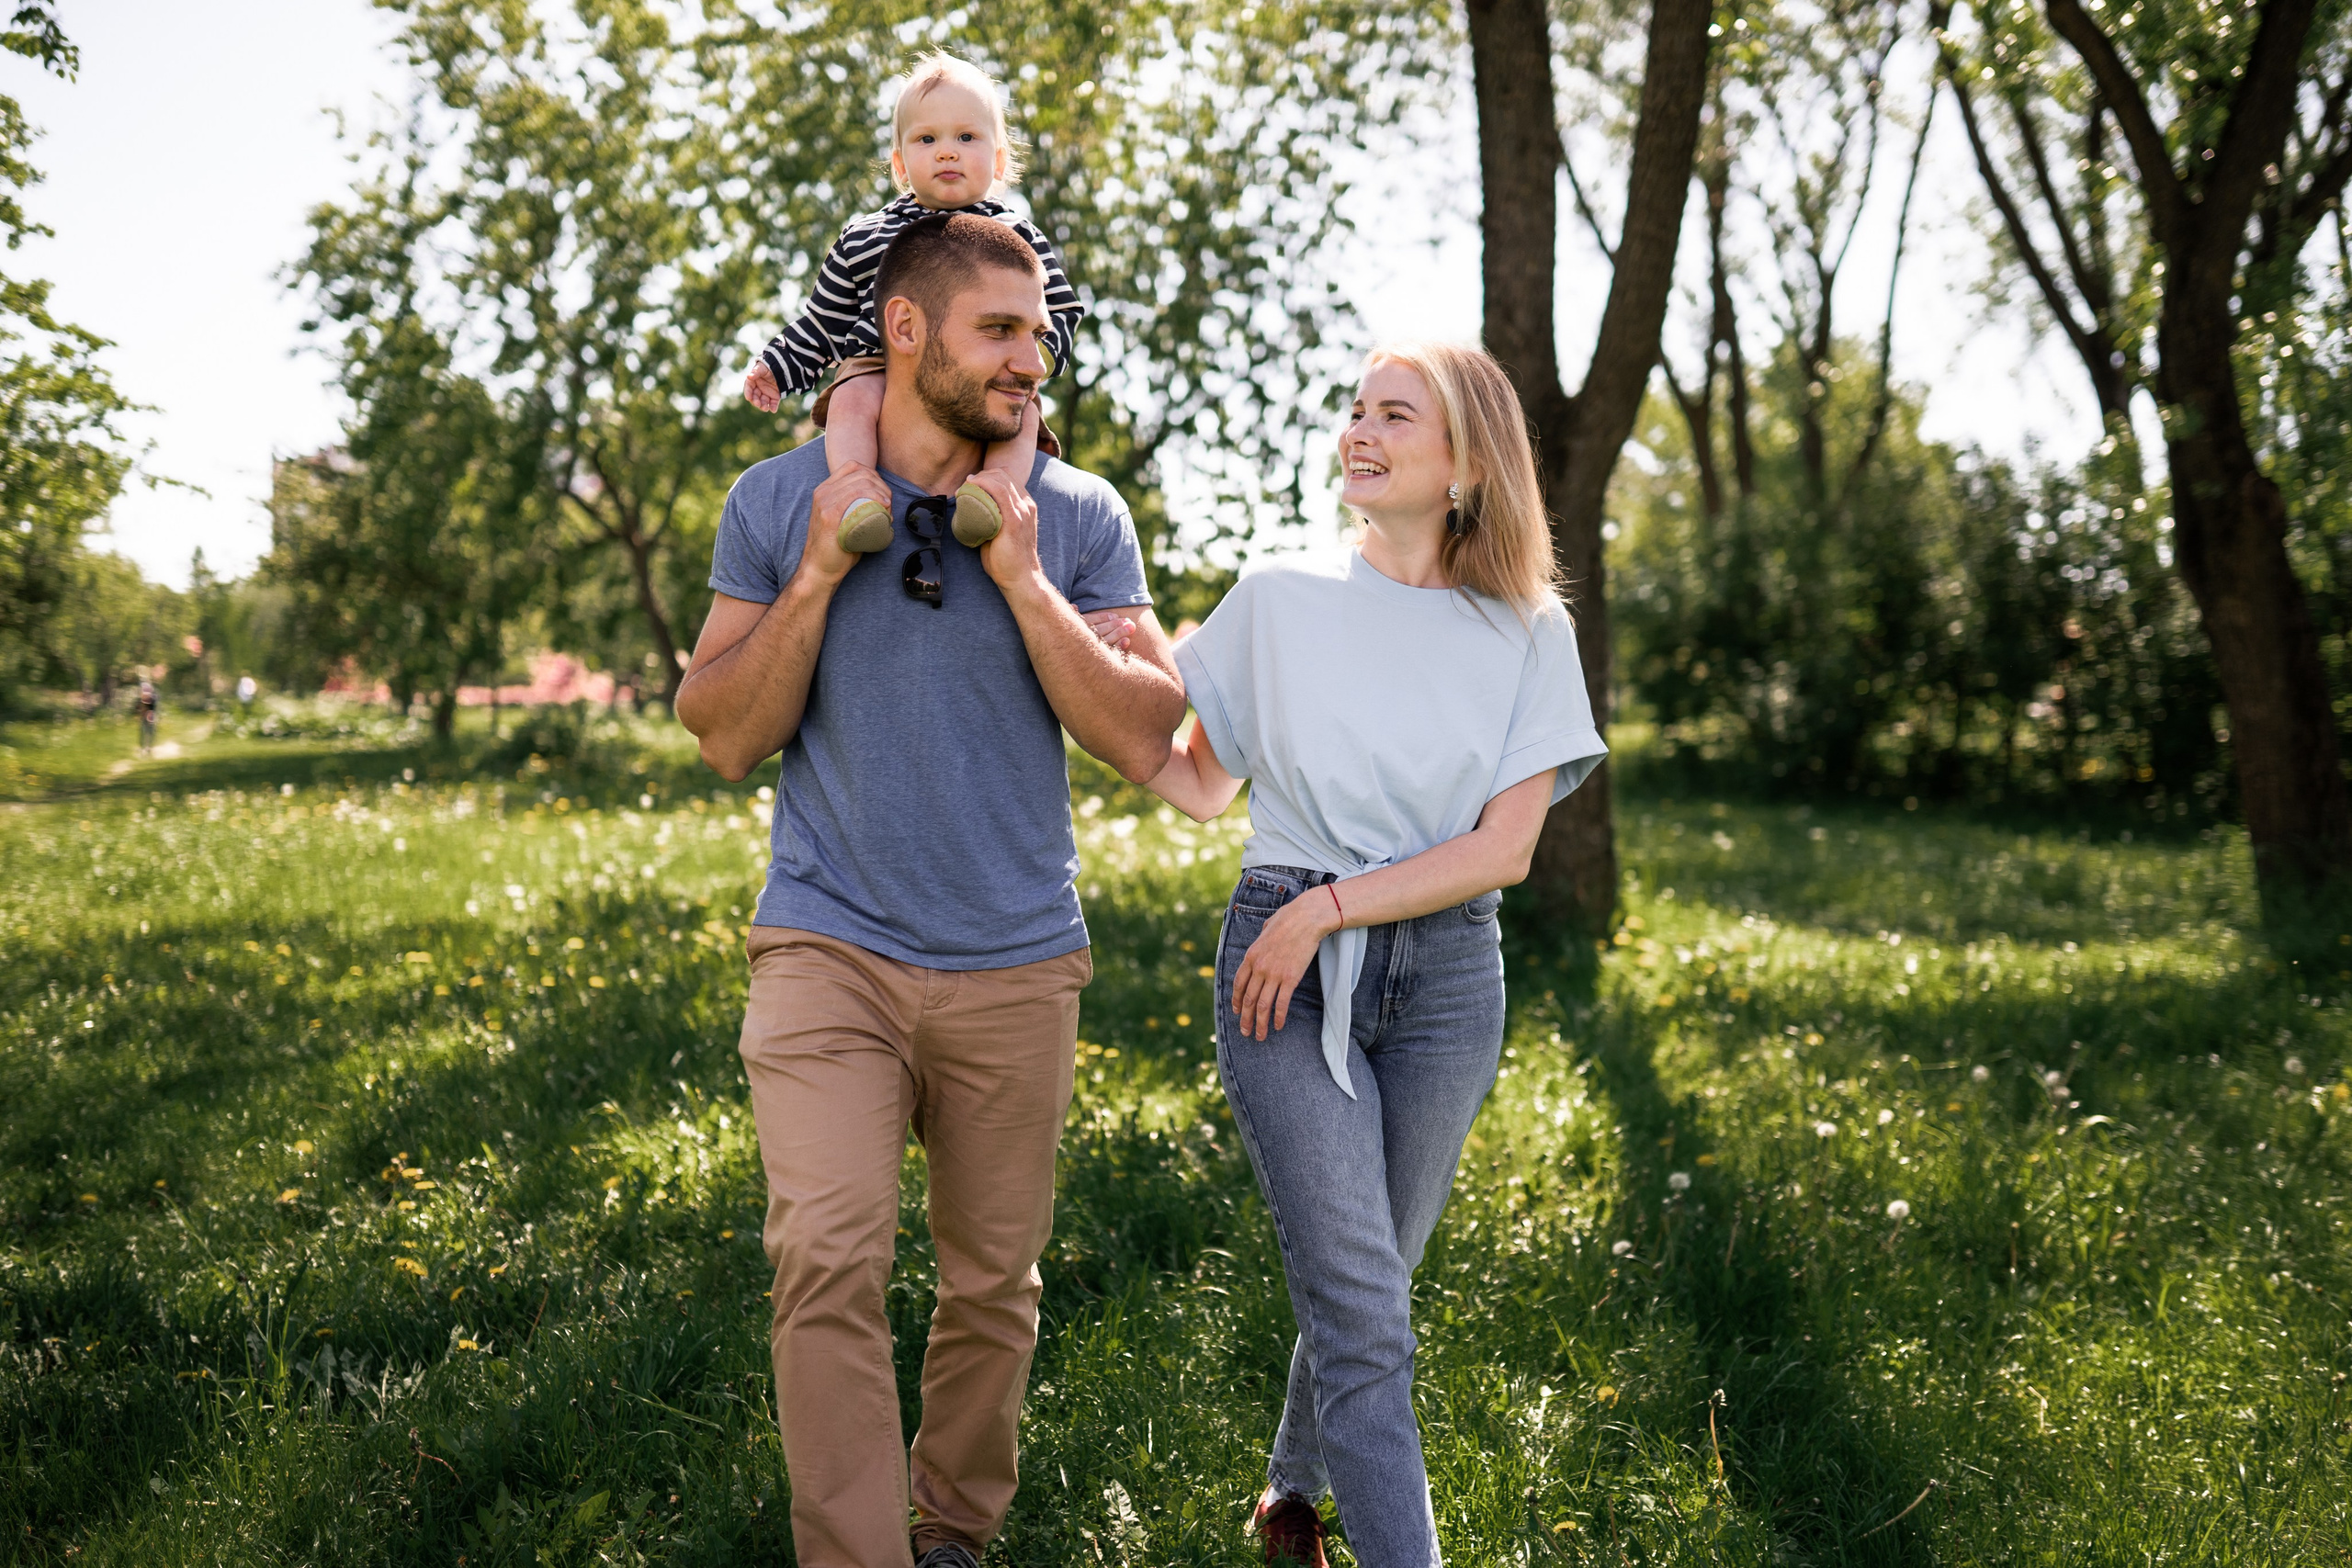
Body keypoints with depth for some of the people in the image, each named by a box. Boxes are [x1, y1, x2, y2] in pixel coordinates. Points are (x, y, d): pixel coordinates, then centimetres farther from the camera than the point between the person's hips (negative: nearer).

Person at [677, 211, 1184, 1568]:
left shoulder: (1079, 517, 1)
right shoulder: (777, 503, 2)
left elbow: (1145, 743, -6)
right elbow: (725, 735, 1)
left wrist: (1024, 581, -14)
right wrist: (815, 576, -12)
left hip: (1015, 964, 1)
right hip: (830, 949, -1)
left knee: (994, 1278, 10)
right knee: (830, 1258, -16)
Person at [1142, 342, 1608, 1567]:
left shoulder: (1528, 634, 2)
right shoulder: (1279, 599, 4)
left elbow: (1504, 847, -5)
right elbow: (1200, 785, 9)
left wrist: (1329, 908, -13)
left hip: (1444, 975, 1)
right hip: (1284, 968, -1)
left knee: (1355, 1283, 13)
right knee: (1365, 1312, -10)